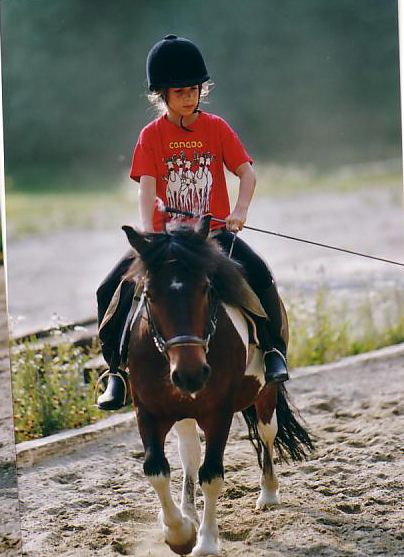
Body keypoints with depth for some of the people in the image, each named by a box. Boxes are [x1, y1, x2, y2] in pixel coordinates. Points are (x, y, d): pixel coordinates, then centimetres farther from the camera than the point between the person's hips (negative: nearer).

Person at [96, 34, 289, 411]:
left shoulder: (216, 128, 4)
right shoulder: (152, 135, 2)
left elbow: (246, 172, -4)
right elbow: (147, 185, -9)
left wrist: (240, 211, -24)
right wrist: (147, 231, -26)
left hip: (215, 232, 0)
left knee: (259, 275, -28)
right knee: (111, 289, -16)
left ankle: (274, 350, -9)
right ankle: (118, 370, -3)